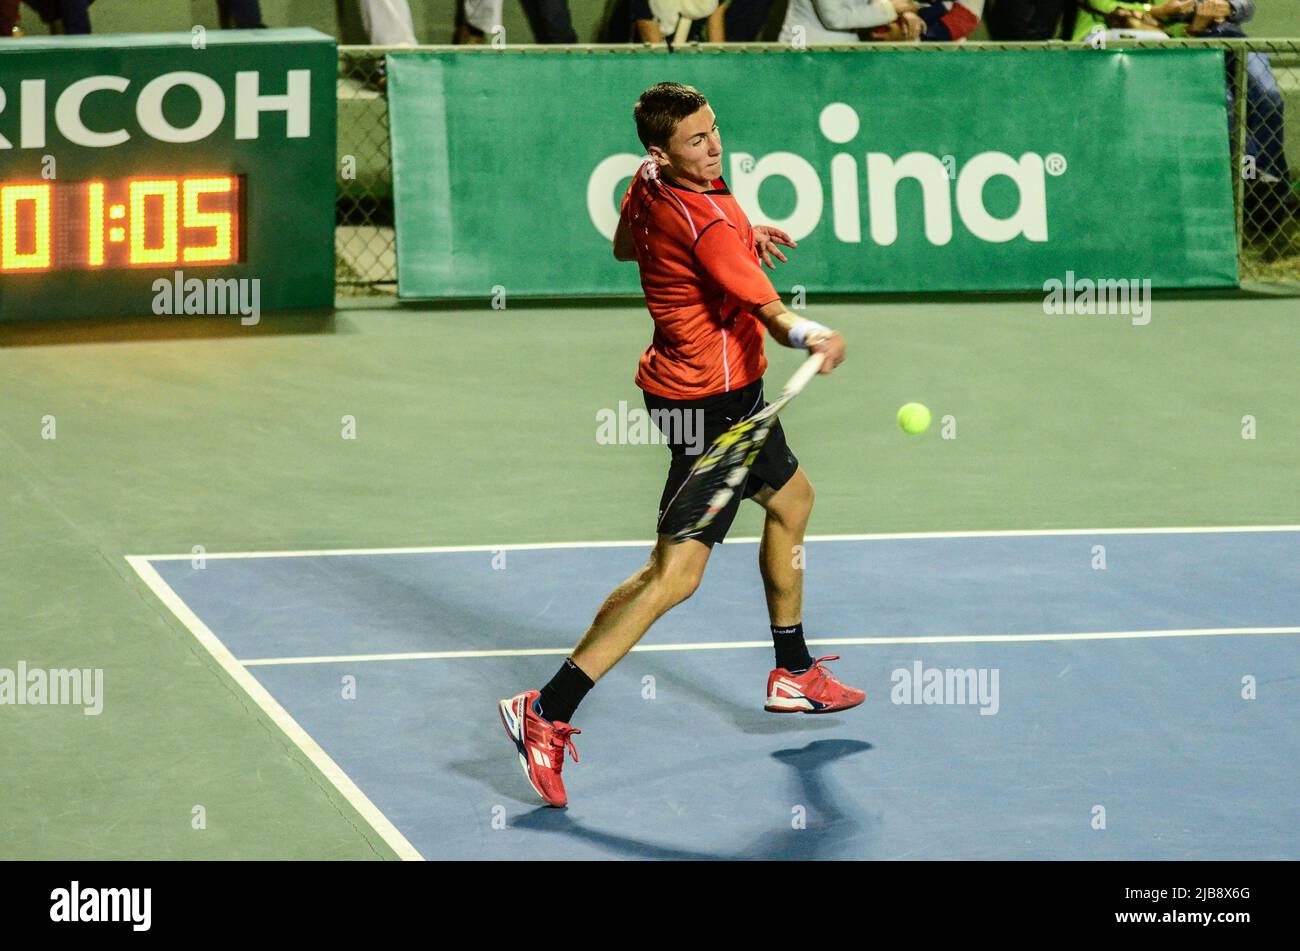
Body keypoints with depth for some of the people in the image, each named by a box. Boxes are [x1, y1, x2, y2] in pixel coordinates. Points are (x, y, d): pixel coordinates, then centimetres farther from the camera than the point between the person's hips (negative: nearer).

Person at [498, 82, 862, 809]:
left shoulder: (649, 186, -1)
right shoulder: (708, 223, -28)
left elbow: (625, 246, 19)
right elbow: (767, 312, -36)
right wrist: (811, 335, -56)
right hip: (710, 400, -11)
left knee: (791, 497, 30)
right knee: (676, 573, -15)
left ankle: (793, 677, 45)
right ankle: (547, 713, -20)